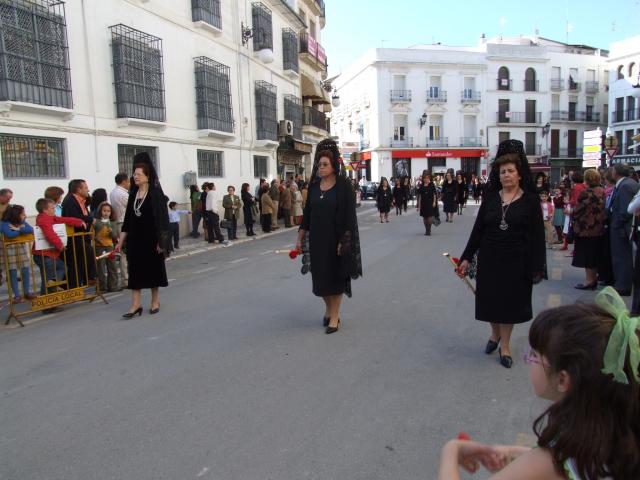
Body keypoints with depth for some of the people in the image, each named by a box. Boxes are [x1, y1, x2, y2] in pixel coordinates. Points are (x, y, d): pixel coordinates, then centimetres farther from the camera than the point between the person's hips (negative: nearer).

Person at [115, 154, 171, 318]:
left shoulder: (156, 194, -8)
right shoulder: (133, 194, 8)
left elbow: (162, 217, -11)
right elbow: (128, 218, 11)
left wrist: (161, 241, -16)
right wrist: (121, 241, 9)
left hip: (151, 238, -5)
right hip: (135, 238, 5)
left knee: (153, 269, 6)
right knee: (135, 270, 3)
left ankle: (155, 302, 20)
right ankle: (136, 304, 7)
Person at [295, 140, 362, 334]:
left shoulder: (343, 185, -9)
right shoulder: (314, 185, 5)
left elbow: (349, 214, -12)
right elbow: (307, 212, 9)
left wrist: (344, 241, -17)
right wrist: (300, 238, 8)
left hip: (335, 238, -5)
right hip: (316, 238, 5)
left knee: (336, 275, 4)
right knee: (320, 275, 12)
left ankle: (334, 316, 16)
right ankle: (328, 309, 33)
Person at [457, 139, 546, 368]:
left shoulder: (530, 200, -5)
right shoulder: (490, 197, 1)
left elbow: (537, 236, -6)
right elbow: (477, 229, 3)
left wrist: (537, 268, -9)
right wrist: (467, 257, 0)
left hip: (515, 261, -2)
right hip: (489, 259, 2)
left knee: (509, 301, 9)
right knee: (491, 298, 12)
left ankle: (505, 345, 25)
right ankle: (495, 334, 39)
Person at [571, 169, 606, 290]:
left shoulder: (587, 193, -19)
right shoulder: (603, 192, 5)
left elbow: (577, 211, -16)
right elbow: (604, 210, 12)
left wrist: (571, 213, 3)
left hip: (586, 228, -8)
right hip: (599, 229, 8)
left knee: (587, 255, 1)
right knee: (595, 254, 16)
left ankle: (589, 280, 6)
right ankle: (594, 278, 25)